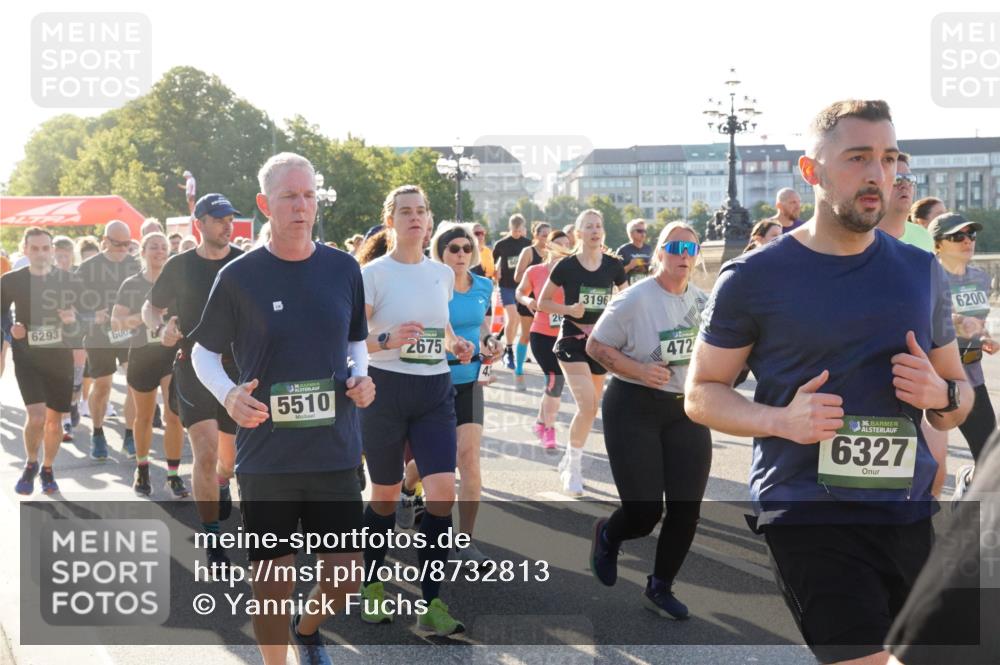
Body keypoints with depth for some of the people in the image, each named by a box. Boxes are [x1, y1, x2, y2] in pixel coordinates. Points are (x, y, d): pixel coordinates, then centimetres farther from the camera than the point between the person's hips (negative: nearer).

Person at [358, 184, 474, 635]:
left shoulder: (443, 273, 9)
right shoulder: (373, 273, -6)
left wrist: (456, 344, 5)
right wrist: (388, 340, -28)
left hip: (435, 392, 4)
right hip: (386, 389, -3)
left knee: (442, 492, -9)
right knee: (385, 495, 7)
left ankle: (432, 603, -1)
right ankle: (372, 584, 31)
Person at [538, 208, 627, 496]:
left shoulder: (614, 265, 1)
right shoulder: (566, 266, -6)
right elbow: (543, 302, 1)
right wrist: (569, 309, -15)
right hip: (572, 340, -4)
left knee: (590, 408, 11)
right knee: (588, 405, -18)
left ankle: (570, 461, 32)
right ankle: (574, 465, -1)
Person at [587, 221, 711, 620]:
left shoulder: (704, 302, 5)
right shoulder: (635, 299, -11)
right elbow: (595, 346, -8)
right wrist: (639, 370, -20)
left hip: (687, 410, 5)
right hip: (635, 409, -5)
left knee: (686, 508, 1)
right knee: (644, 512, -7)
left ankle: (660, 588, 22)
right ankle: (607, 535, 31)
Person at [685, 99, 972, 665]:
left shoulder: (922, 272, 8)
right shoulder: (755, 277, -5)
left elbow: (960, 395, 17)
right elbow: (700, 392, 0)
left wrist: (941, 395, -7)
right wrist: (780, 419, -18)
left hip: (909, 514, 5)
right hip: (807, 516, -5)